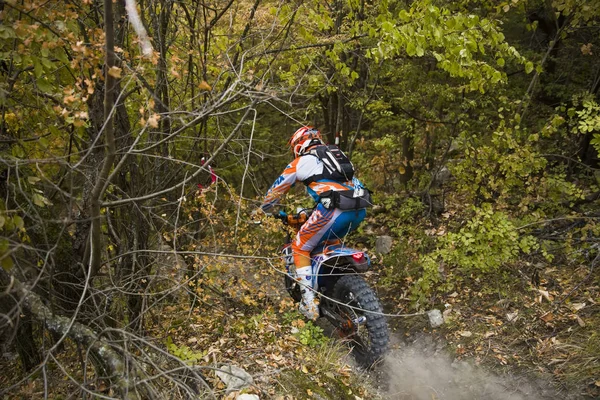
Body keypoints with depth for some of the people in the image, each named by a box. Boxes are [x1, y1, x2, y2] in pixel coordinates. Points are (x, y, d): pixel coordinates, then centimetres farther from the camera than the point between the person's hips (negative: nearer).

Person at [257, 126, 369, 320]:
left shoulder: (302, 161, 13)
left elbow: (277, 187, 22)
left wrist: (265, 208, 42)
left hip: (333, 209, -7)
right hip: (359, 210, 7)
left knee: (300, 248, 8)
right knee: (331, 240, 33)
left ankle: (309, 303, -2)